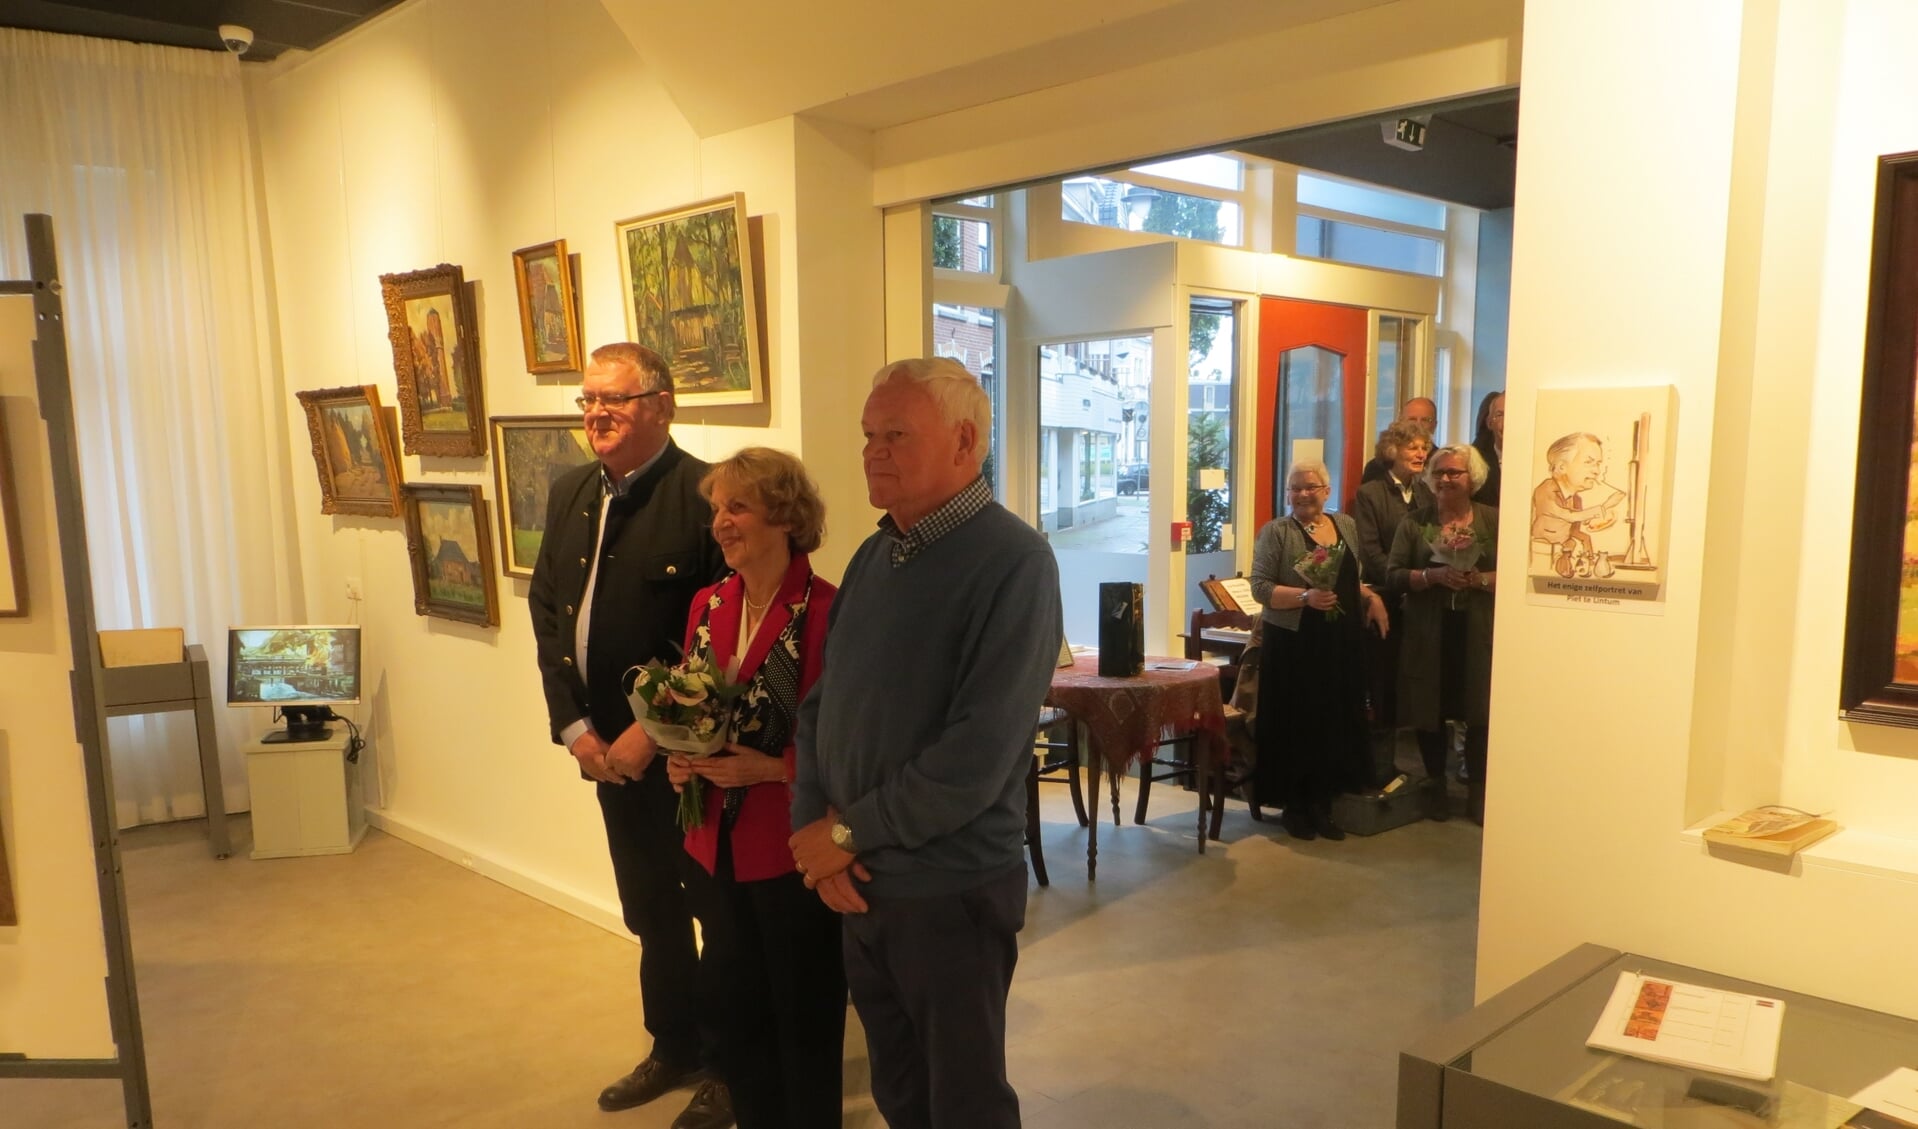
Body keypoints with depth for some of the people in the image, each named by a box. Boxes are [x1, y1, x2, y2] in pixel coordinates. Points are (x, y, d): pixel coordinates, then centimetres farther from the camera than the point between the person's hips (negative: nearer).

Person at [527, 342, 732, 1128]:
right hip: (609, 746, 7)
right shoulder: (569, 493, 7)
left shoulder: (706, 496, -17)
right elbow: (546, 610, 7)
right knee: (649, 909, 20)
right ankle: (675, 1048, 40)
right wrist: (574, 724, -2)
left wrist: (651, 732, -17)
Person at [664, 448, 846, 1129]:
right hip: (718, 847, 6)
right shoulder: (708, 605, 5)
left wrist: (773, 768, -23)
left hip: (795, 851, -6)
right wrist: (681, 760, -3)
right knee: (736, 1014, 20)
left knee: (805, 1021, 11)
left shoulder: (827, 612, -17)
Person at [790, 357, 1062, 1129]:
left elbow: (979, 753, -23)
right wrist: (814, 830, -7)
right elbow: (821, 704, 8)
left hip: (952, 890, -6)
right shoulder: (873, 556, 8)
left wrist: (850, 831, -14)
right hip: (860, 880, 7)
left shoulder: (1012, 563, -17)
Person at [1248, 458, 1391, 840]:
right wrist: (1305, 597, -22)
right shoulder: (1276, 531, -5)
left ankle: (1321, 805, 19)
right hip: (1293, 643, -5)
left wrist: (1372, 597, 3)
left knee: (1335, 723, 6)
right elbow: (1260, 588, -11)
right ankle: (1293, 806, 15)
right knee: (1295, 724, 1)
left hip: (1340, 643, 5)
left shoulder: (1347, 526, 12)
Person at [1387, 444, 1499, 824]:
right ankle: (1435, 784, 24)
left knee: (1479, 713, -1)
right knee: (1430, 710, 6)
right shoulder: (1414, 521, 5)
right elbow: (1394, 575, -2)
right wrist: (1433, 575, -17)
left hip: (1479, 634, -1)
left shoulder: (1494, 520, 3)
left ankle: (1478, 789, 17)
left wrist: (1480, 580, -18)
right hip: (1428, 633, 1)